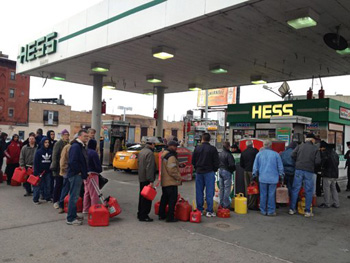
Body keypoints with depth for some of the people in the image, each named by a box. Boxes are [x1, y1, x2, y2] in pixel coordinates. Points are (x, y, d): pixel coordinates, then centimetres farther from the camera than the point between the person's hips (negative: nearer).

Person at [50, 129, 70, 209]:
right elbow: (55, 156, -10)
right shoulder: (58, 144, -8)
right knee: (57, 185, 3)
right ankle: (55, 201, 12)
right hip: (59, 168, -5)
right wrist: (54, 166, -14)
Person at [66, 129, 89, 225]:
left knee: (75, 196, 17)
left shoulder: (81, 146, 15)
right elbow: (72, 162, -27)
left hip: (79, 175, 10)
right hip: (75, 175, -10)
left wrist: (84, 173, 14)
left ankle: (73, 215, 27)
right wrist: (78, 171, -17)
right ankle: (71, 219, 3)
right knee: (74, 197, -5)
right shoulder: (75, 146, -17)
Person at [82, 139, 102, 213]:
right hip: (92, 174, -8)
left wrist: (85, 171, 16)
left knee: (87, 192, 18)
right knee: (94, 193, 0)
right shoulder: (93, 153, -17)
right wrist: (99, 170, 2)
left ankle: (86, 209, 26)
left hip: (85, 174, 8)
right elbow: (98, 164, -17)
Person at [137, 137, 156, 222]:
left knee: (142, 196, 18)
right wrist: (151, 181, -24)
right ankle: (143, 216, 0)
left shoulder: (141, 152, 14)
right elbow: (150, 168, -23)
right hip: (147, 179, -10)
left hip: (141, 178, 10)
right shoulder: (150, 153, -18)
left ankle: (140, 214, 28)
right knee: (147, 197, -4)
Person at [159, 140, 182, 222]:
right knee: (172, 199, -3)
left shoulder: (164, 155, 14)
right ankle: (170, 217, 0)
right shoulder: (171, 157, -19)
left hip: (164, 181, 10)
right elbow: (172, 170, -23)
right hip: (171, 182, -10)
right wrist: (178, 177, -11)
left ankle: (161, 215, 26)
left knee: (164, 198, 18)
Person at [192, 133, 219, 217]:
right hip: (209, 172, -3)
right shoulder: (213, 149, -8)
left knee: (199, 191, 10)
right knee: (209, 191, 1)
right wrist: (214, 170, 11)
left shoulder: (197, 148, 2)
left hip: (199, 172, 3)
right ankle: (209, 211, 2)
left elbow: (193, 161, 7)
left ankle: (199, 210, 16)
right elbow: (216, 162, -5)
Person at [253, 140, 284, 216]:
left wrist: (254, 175, 18)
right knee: (271, 195, 4)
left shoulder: (259, 154, 2)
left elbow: (255, 166, 8)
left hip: (262, 178, 1)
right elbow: (280, 166, 4)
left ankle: (263, 211, 14)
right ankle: (271, 211, 9)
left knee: (263, 195, 7)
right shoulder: (276, 154, -2)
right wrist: (281, 175, 16)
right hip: (273, 178, -1)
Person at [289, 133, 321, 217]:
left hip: (299, 169, 2)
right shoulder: (315, 149, 1)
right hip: (309, 171, -1)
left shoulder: (299, 146, 5)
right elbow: (318, 161, -5)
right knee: (309, 191, 7)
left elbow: (293, 155, -3)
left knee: (295, 189, 8)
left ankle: (292, 209, 11)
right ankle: (307, 211, 10)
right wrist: (313, 165, 15)